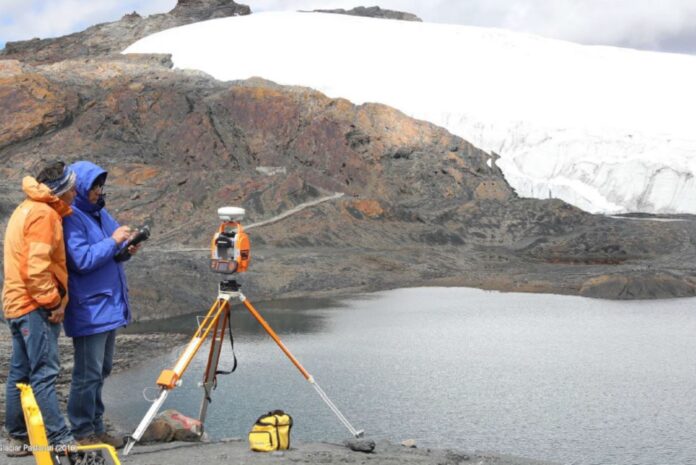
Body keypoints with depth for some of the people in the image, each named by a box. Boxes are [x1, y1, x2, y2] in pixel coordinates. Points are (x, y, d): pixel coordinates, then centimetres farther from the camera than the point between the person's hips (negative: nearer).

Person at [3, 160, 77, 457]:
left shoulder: (27, 209, 18)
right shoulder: (43, 214, -14)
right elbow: (36, 267, -21)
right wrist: (53, 302, -15)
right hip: (35, 305, -10)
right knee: (44, 372, -11)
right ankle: (59, 440, -12)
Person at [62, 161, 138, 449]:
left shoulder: (100, 213, 13)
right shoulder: (71, 219, -14)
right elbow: (82, 260, -22)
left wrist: (126, 249, 0)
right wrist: (113, 241, -19)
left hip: (110, 304, 9)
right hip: (89, 310, -9)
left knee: (102, 371, 15)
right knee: (88, 374, -4)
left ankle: (96, 427, 24)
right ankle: (83, 433, 4)